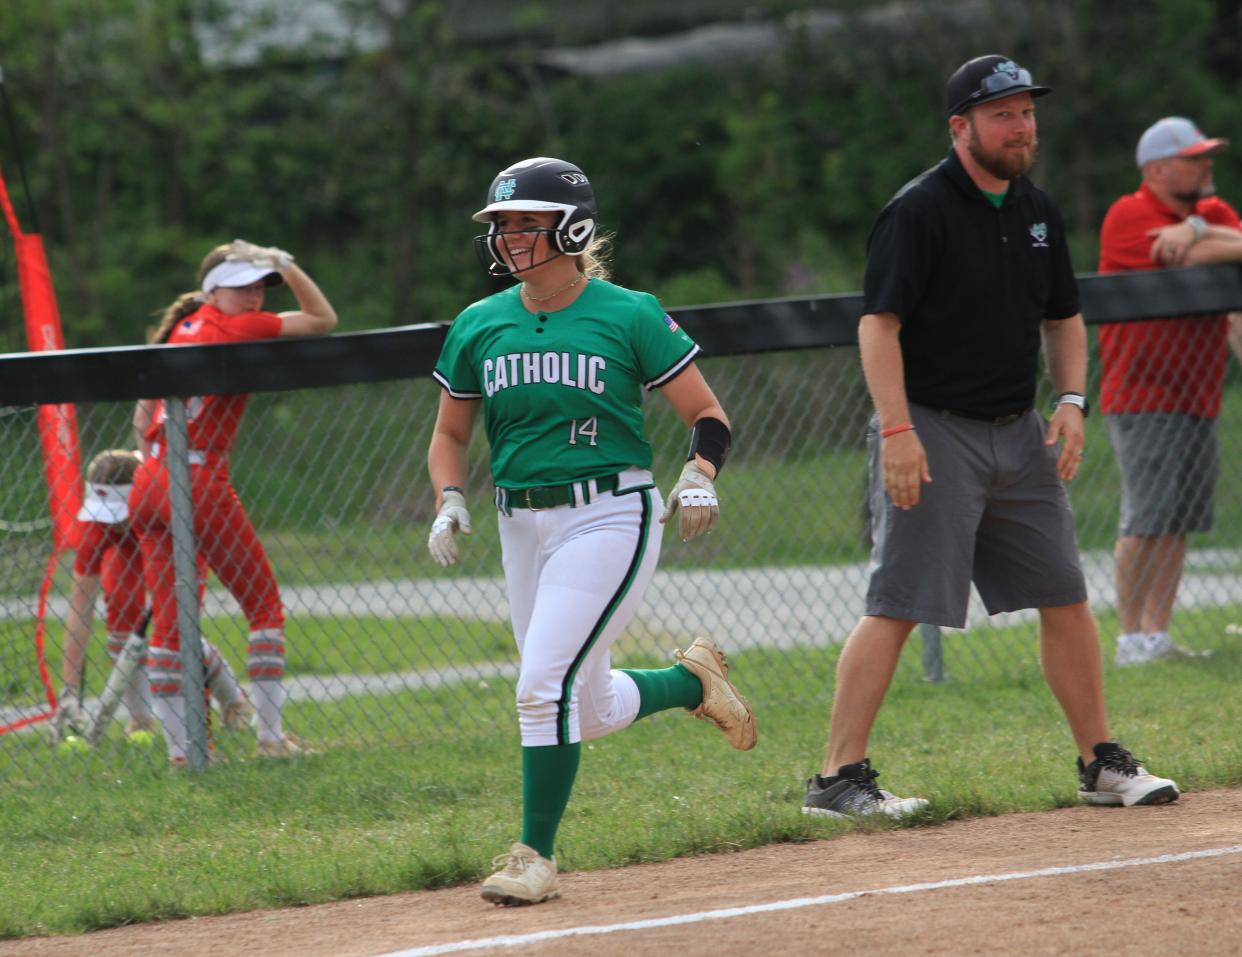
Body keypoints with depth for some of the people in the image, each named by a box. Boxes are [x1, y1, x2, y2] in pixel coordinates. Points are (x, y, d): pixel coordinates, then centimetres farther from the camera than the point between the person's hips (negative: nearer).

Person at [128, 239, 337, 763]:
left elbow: (143, 417, 17)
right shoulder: (234, 328, -6)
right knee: (264, 605, 6)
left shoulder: (180, 331, 15)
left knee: (167, 620, 7)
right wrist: (286, 264, -3)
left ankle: (178, 747, 6)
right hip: (201, 481, -7)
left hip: (150, 485, 7)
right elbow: (323, 320, -2)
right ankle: (270, 734, 3)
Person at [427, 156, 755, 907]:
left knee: (546, 685, -17)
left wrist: (701, 478, -22)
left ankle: (537, 857, -7)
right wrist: (451, 500, -3)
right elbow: (451, 432, 16)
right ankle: (693, 681, 41)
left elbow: (708, 413, -3)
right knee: (594, 712, 12)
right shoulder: (480, 326, 5)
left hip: (609, 519, -6)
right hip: (522, 527, 6)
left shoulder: (629, 316, -8)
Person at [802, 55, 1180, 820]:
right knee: (898, 606, -10)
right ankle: (839, 778, -7)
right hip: (932, 432, -7)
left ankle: (1102, 762, 18)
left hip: (1019, 434, 7)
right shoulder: (918, 211, -11)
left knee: (1066, 597, 8)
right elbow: (879, 324, -16)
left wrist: (1072, 400, 5)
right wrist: (896, 430, -24)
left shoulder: (1038, 212, 12)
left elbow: (1063, 318, 21)